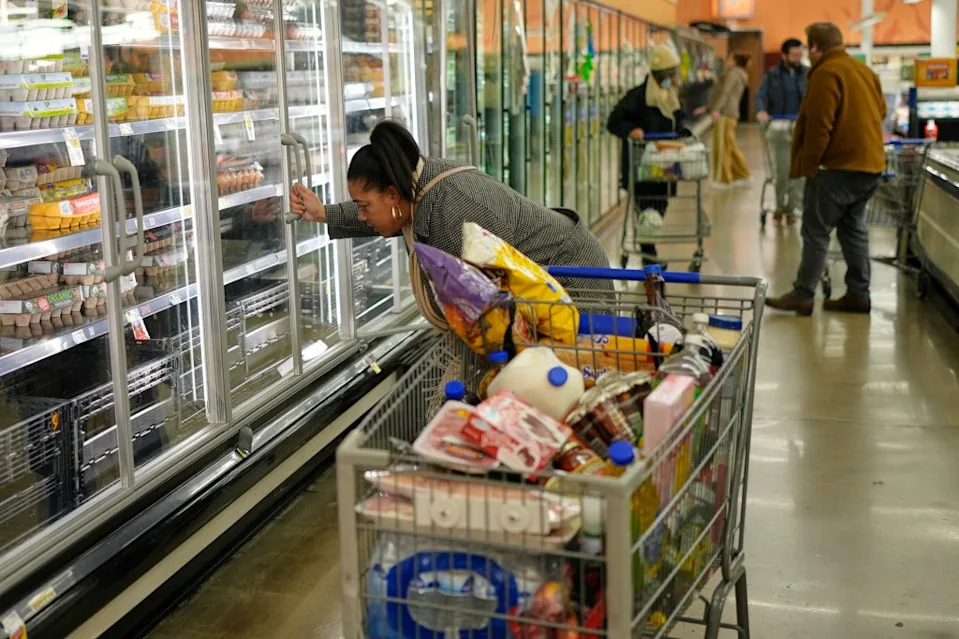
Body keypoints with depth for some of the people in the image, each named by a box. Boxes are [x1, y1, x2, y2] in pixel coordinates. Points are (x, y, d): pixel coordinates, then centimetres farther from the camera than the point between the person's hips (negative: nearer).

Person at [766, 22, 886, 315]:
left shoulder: (827, 73, -13)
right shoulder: (864, 70, 15)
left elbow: (819, 125, -18)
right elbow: (881, 111, 21)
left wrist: (807, 165, -13)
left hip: (838, 167, -9)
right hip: (869, 163, 9)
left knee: (816, 231, -4)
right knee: (854, 228, 14)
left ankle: (802, 296, -3)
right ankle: (858, 294, 16)